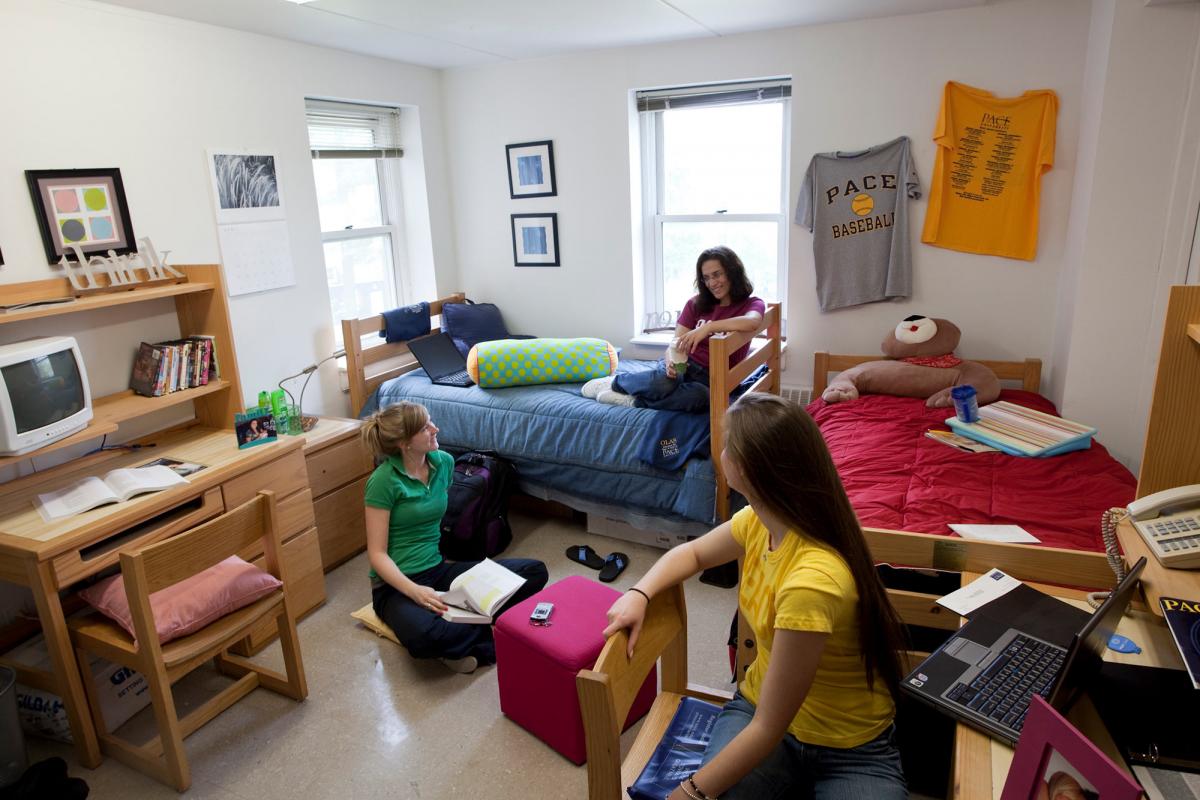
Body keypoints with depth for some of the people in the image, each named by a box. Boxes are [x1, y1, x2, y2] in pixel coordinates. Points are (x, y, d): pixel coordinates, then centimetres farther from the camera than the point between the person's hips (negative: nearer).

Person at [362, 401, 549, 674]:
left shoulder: (444, 461, 2)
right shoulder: (384, 480, -14)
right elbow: (377, 554, -14)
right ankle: (493, 632, -13)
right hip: (396, 583, -6)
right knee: (424, 636, -40)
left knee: (535, 571, -10)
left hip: (439, 569, 6)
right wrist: (414, 590, -28)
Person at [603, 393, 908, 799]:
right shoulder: (758, 521, -10)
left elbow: (769, 730, -25)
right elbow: (691, 552, 11)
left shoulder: (811, 581, -33)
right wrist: (638, 595, -6)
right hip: (760, 704, 5)